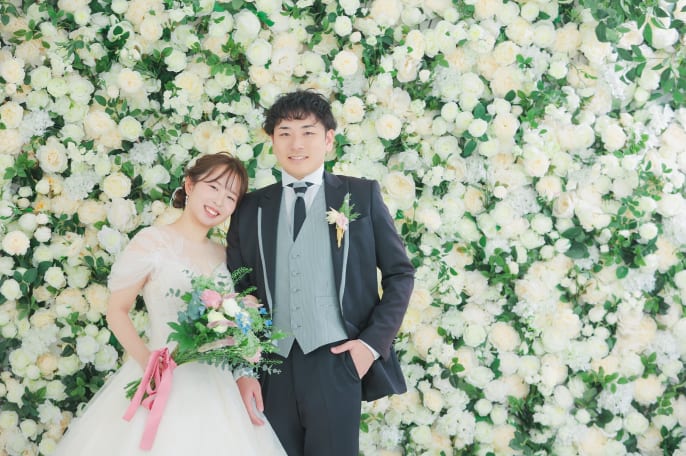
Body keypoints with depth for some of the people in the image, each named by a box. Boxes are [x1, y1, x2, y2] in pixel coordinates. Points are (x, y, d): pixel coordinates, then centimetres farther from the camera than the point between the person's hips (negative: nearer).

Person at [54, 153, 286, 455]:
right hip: (165, 380, -5)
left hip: (215, 384, 5)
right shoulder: (152, 242, -6)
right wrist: (147, 361, -19)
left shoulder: (222, 255, 10)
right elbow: (117, 311, -6)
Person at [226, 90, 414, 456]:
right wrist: (241, 370, 0)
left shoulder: (361, 195, 5)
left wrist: (373, 343, -4)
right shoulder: (251, 209, 11)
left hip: (336, 363, -2)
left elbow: (400, 273, 7)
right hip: (272, 370, 2)